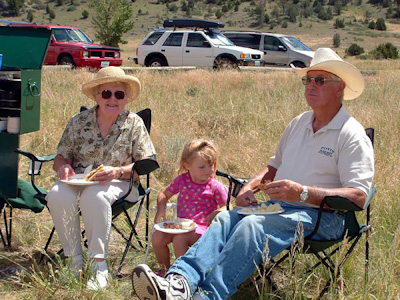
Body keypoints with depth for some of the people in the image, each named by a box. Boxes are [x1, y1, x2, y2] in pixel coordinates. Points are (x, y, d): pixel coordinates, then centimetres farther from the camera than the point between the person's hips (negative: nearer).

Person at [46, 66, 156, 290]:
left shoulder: (134, 124, 1)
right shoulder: (79, 122, 8)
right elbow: (61, 157, 11)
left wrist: (119, 171, -20)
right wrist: (63, 167, -14)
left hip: (118, 184, -3)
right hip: (78, 180, 3)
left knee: (94, 196, -38)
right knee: (58, 196, -31)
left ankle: (99, 264, -27)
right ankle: (75, 261, -18)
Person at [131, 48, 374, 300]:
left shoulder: (352, 135, -5)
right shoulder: (299, 123, 18)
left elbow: (358, 196, -15)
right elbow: (274, 167, 29)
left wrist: (302, 193, -23)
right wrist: (250, 187, 8)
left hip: (322, 217, -6)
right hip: (279, 206, 7)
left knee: (252, 225, -32)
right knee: (227, 218, -21)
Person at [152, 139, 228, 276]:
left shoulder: (216, 187, -6)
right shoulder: (182, 180, 5)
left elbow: (227, 207, -3)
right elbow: (164, 194, 16)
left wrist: (216, 213, -25)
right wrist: (161, 210, -3)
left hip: (201, 227, -5)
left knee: (179, 239, -32)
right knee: (157, 237, -15)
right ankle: (165, 269, 11)